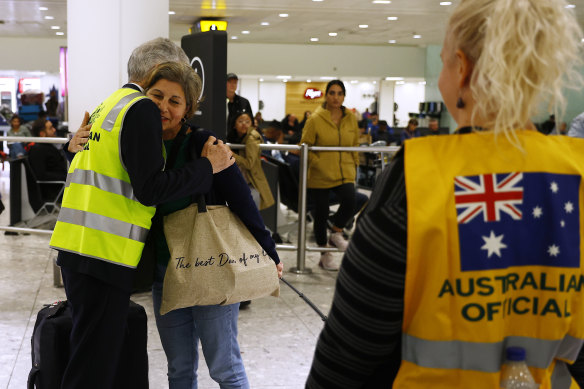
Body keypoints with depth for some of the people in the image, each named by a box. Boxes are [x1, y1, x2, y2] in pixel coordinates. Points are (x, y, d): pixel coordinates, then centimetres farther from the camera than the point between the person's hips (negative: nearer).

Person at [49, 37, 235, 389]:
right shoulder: (143, 109, -9)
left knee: (97, 357, 19)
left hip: (75, 244, 9)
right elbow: (150, 190, -16)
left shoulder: (108, 105, 20)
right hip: (105, 253, -9)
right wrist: (208, 166, -9)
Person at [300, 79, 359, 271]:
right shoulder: (315, 119, -6)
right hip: (320, 175, -2)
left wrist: (354, 165, 11)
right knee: (321, 213, 5)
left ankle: (336, 233, 3)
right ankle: (325, 255, 22)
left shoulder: (351, 119, 7)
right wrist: (317, 162, -14)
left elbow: (355, 145, 17)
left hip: (344, 172, 2)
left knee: (349, 200, -25)